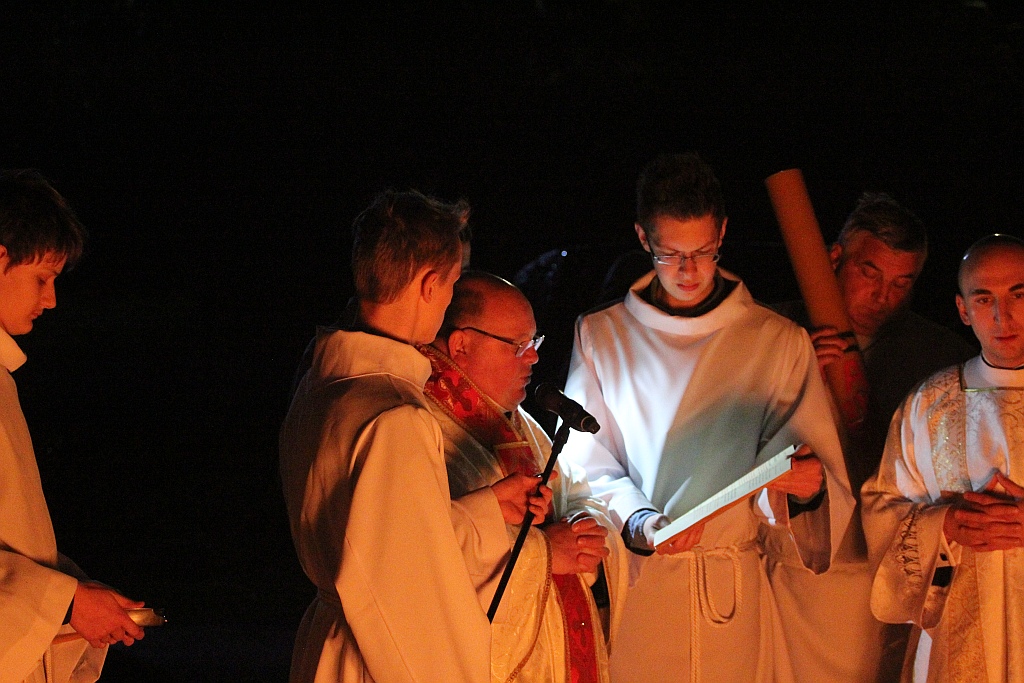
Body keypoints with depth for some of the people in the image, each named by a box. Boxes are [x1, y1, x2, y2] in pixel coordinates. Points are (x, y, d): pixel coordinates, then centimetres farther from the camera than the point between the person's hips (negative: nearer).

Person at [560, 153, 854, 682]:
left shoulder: (779, 342, 7)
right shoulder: (600, 336, 8)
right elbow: (586, 466, 4)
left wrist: (806, 487, -20)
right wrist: (638, 523, -16)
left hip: (734, 594, 0)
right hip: (630, 587, 0)